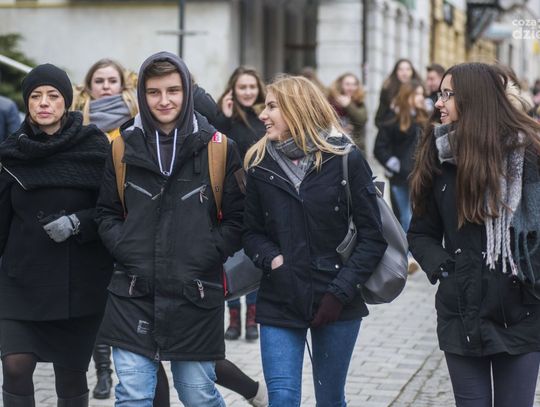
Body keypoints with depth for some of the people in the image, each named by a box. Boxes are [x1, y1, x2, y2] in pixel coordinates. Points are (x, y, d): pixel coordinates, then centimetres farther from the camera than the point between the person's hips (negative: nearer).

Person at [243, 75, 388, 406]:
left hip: (337, 304, -1)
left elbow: (372, 237, -5)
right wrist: (272, 260, -12)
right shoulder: (260, 163, 3)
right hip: (279, 301, 2)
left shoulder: (346, 159, -5)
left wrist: (341, 291, -12)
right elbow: (252, 232, 8)